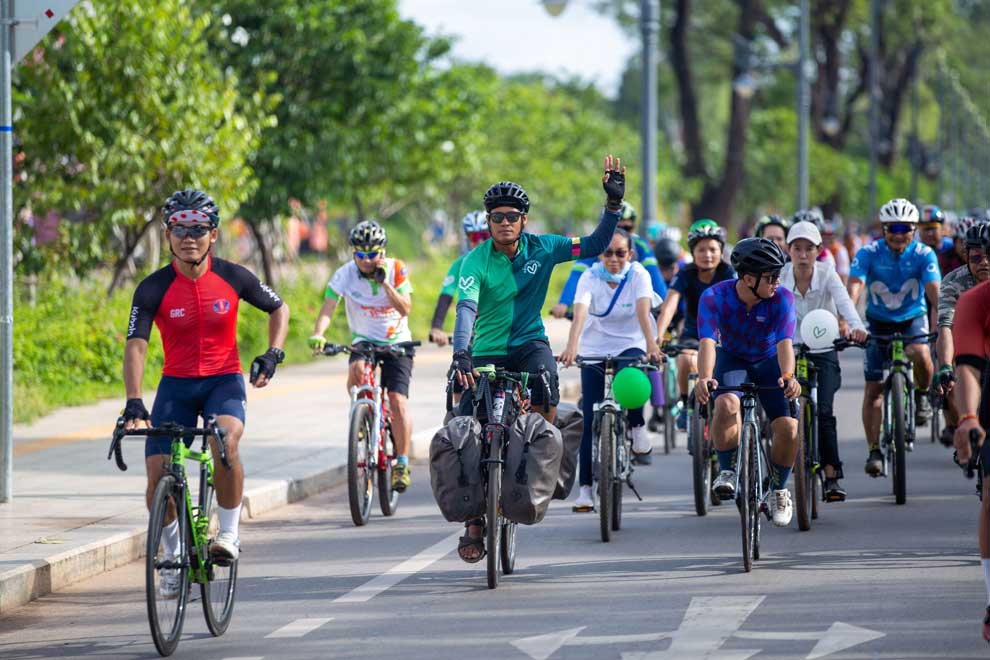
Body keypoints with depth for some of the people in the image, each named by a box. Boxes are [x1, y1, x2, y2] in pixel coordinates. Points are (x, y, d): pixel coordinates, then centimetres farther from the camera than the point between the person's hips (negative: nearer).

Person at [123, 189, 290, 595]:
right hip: (177, 383, 1)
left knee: (225, 439, -33)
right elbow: (136, 346, -22)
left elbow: (279, 309, 8)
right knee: (158, 474, -11)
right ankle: (173, 555, 14)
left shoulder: (232, 278, -9)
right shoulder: (153, 289, -13)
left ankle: (229, 534, -16)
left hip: (224, 380, -1)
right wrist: (133, 403, -36)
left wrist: (273, 354, -7)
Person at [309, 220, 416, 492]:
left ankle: (402, 464, -11)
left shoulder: (396, 270, -12)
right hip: (364, 341, 1)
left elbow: (405, 309, -20)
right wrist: (317, 334, -41)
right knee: (357, 370, -33)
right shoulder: (345, 275, -13)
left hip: (397, 344, -1)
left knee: (398, 400, -16)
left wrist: (384, 283, -31)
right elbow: (328, 308, -22)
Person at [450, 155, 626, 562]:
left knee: (545, 396, -34)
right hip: (487, 351, -1)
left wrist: (613, 203, -15)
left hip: (529, 342, 1)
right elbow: (466, 308, -28)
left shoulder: (541, 249, -5)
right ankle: (474, 521, 7)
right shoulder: (476, 262, -14)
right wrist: (461, 354, -44)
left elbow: (594, 246, -3)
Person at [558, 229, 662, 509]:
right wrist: (571, 347, -45)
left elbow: (643, 312, -27)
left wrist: (651, 344, -44)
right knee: (591, 419, -6)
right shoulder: (590, 278, -12)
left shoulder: (638, 275, -11)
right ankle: (586, 488, 0)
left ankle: (638, 428, -7)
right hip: (594, 350, 1)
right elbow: (580, 315, -27)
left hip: (630, 346, -1)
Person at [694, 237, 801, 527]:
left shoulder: (782, 298, -22)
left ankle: (779, 488, 10)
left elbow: (785, 342, -34)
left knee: (788, 427, -18)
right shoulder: (714, 297, -24)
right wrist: (704, 378, -55)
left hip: (769, 363, 1)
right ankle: (727, 471, -12)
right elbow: (708, 342, -36)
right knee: (726, 404, -34)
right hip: (732, 360, -1)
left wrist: (787, 377, -53)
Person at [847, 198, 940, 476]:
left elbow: (934, 292, -27)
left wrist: (939, 323, -43)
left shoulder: (923, 254, -16)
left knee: (920, 354, -33)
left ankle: (922, 395, -1)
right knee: (873, 388, -6)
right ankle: (874, 451, 4)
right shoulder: (868, 254, -17)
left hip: (913, 319, -1)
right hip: (879, 322, 1)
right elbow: (853, 289, -28)